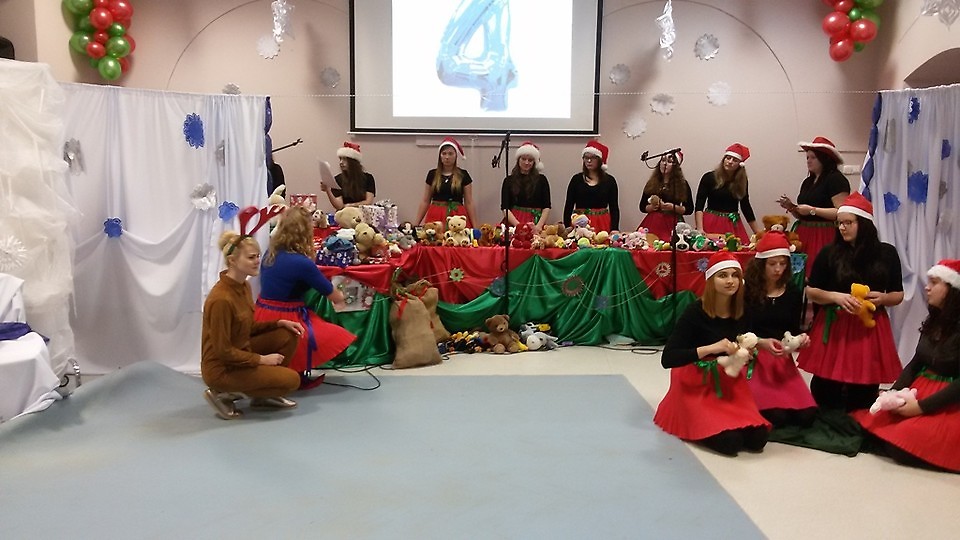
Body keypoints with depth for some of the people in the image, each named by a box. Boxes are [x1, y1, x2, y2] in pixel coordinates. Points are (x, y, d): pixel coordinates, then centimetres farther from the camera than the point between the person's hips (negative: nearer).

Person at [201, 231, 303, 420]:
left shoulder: (243, 286, 1)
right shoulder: (221, 299, -28)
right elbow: (223, 351, -23)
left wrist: (279, 323, -2)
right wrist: (261, 359, -15)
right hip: (222, 369, -9)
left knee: (288, 335, 1)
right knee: (291, 379, -9)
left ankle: (262, 395, 12)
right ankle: (223, 393, 0)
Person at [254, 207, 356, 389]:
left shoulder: (271, 252, 3)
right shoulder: (302, 263, -19)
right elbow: (332, 295, -3)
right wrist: (340, 297, 16)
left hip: (263, 318, 8)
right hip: (283, 321, -8)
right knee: (337, 338, 0)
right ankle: (297, 375, 2)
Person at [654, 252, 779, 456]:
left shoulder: (741, 310, -3)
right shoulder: (695, 312, -21)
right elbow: (667, 359, -27)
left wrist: (761, 343, -1)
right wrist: (711, 348, -34)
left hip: (730, 381, 6)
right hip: (697, 385, -6)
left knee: (757, 438, -12)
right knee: (730, 441, -23)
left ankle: (714, 421, 14)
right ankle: (695, 424, 8)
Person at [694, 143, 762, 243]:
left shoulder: (742, 181, 8)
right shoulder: (709, 177, -2)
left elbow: (745, 206, 16)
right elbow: (699, 206, -6)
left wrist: (758, 231, 15)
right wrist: (700, 229, -18)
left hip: (733, 226, 3)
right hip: (711, 224, -3)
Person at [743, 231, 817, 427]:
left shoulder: (793, 292, 6)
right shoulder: (746, 290, -9)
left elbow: (793, 329, 12)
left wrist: (800, 338, -12)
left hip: (783, 359, 5)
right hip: (753, 358, -5)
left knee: (806, 415, -11)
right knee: (776, 417, -21)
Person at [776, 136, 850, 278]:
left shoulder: (836, 179, -6)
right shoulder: (808, 182, 19)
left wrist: (812, 210, -16)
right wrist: (791, 208, 6)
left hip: (824, 238, -7)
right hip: (803, 235, 7)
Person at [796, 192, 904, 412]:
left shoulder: (887, 253, 3)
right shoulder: (830, 253, -2)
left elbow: (898, 295, 10)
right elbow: (811, 291, 2)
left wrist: (883, 298, -11)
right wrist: (837, 297, -15)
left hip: (871, 329, 1)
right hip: (834, 328, -1)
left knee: (863, 394, 6)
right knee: (826, 391, 1)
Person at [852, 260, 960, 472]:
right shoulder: (934, 321, 8)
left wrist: (921, 407, -21)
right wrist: (893, 392, -2)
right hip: (920, 390, 8)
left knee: (902, 446, -22)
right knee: (875, 425, -11)